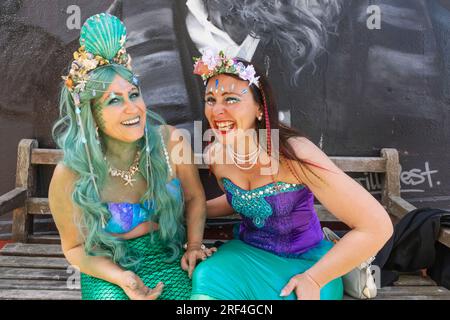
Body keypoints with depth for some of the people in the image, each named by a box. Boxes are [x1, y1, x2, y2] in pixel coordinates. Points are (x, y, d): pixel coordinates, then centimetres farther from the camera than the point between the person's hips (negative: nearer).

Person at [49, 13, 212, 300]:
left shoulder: (169, 141, -15)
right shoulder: (70, 176, -18)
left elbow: (194, 198, 2)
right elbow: (76, 246, -3)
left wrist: (194, 244, -9)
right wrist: (121, 277, -18)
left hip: (170, 256, 2)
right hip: (109, 269, -1)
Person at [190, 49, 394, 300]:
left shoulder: (294, 154, -28)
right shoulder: (214, 155, -10)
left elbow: (377, 226, -26)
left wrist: (313, 279, -20)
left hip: (302, 261, -2)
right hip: (247, 253, 3)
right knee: (206, 281, -24)